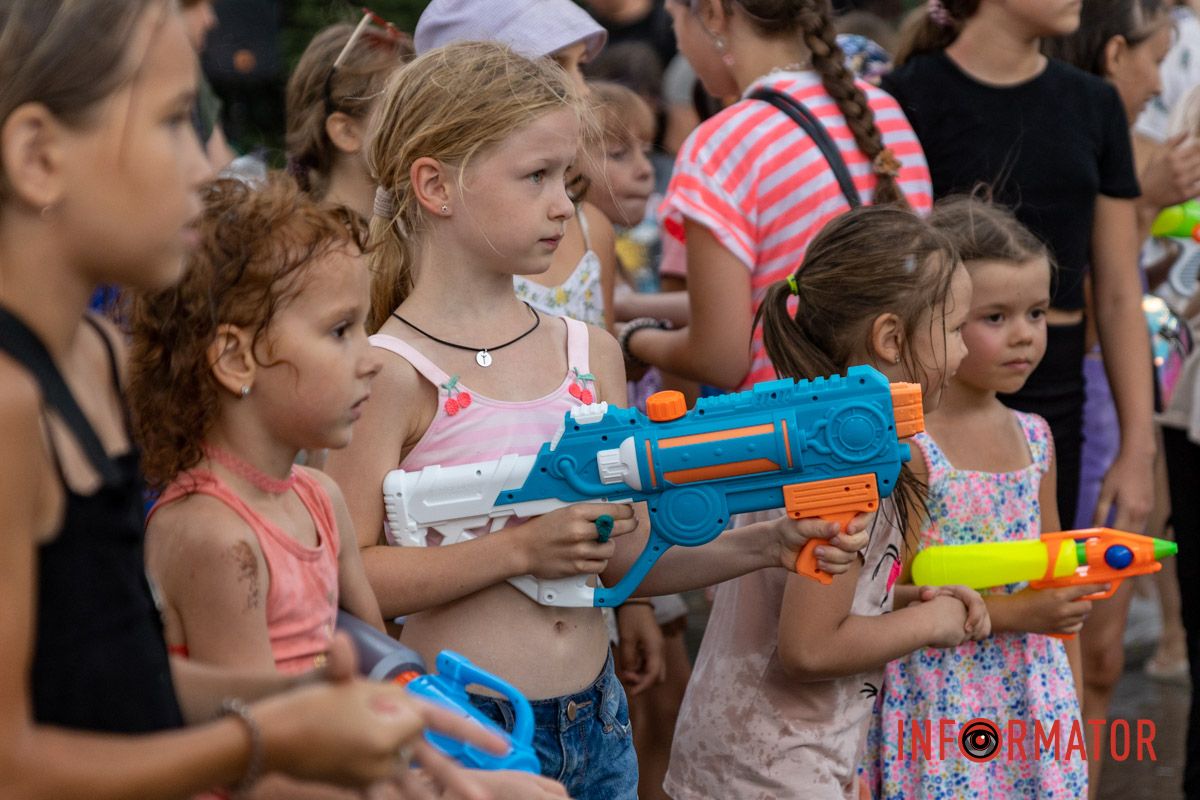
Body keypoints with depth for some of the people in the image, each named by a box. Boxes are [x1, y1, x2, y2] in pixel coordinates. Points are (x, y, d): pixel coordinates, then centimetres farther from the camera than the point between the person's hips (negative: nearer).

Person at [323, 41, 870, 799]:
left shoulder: (591, 353, 7)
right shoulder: (393, 373, -11)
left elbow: (623, 557, 10)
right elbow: (346, 578, -16)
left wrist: (763, 544, -2)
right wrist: (521, 549, -19)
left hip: (594, 723, 5)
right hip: (462, 730, -5)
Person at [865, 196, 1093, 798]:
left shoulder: (1034, 437, 6)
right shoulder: (906, 447, -14)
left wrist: (1072, 699, 16)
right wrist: (1012, 613, -19)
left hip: (1036, 692, 6)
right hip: (941, 698, -5)